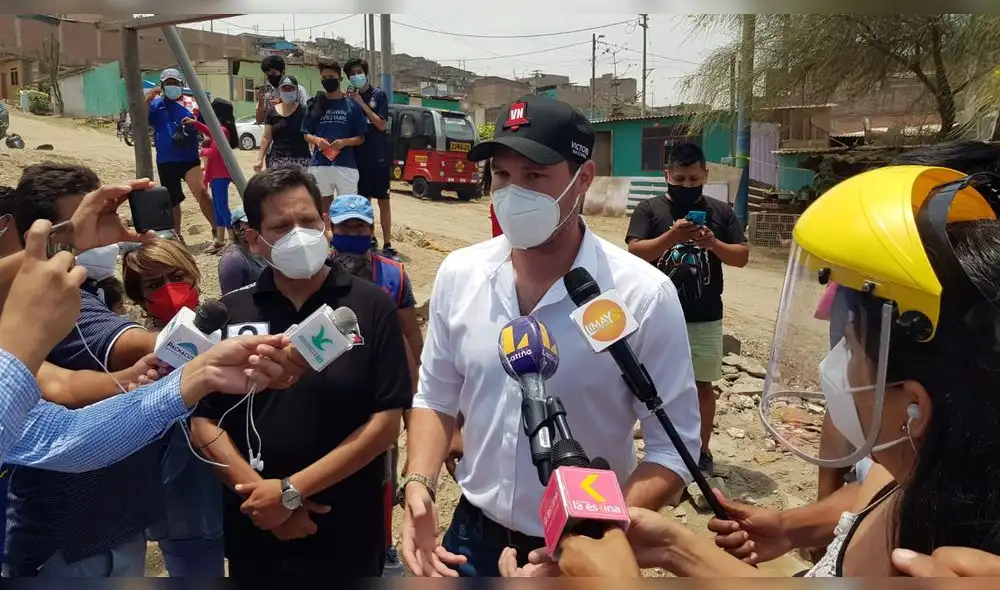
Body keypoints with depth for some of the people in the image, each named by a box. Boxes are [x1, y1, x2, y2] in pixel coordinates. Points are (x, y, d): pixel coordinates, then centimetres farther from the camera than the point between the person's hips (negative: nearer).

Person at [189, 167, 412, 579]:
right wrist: (258, 491, -12)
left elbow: (385, 422, -12)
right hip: (255, 531, 2)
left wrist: (291, 489, -14)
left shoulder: (372, 307, -8)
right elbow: (203, 422, 0)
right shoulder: (228, 314, -1)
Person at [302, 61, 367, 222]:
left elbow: (361, 138, 4)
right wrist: (316, 140, -8)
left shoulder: (352, 105, 4)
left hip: (346, 165, -2)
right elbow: (306, 134, 13)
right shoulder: (316, 104, 9)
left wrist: (344, 142, -14)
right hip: (319, 164, 3)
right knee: (324, 204, 11)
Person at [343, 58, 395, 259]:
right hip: (358, 157, 3)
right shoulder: (350, 97, 7)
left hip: (378, 157, -3)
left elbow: (381, 125, -8)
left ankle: (387, 245, 4)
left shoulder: (378, 94, -2)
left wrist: (361, 103, -12)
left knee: (384, 201, 0)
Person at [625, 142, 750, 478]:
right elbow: (635, 253, -11)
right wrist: (672, 236, -25)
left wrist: (712, 243, -16)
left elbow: (741, 257, 2)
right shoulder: (650, 209, -1)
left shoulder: (721, 212, 5)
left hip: (706, 318, 2)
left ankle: (702, 451, 27)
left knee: (702, 384, 11)